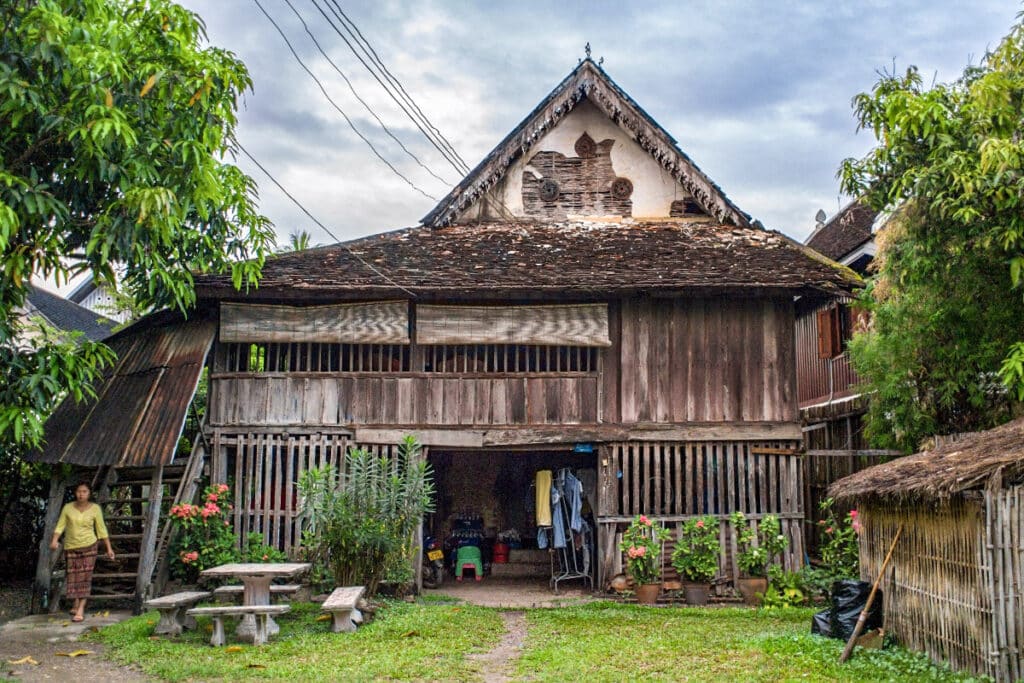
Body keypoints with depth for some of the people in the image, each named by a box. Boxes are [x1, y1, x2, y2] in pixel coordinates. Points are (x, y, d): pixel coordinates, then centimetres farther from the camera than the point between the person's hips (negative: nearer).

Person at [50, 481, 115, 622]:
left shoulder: (95, 509, -4)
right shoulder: (68, 508, -2)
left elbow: (101, 529, 1)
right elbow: (60, 526, -3)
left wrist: (109, 548, 0)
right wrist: (54, 540, -21)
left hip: (89, 546, -2)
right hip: (71, 547, 2)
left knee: (85, 577, -8)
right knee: (73, 576, 5)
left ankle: (80, 609, -8)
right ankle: (76, 604, 27)